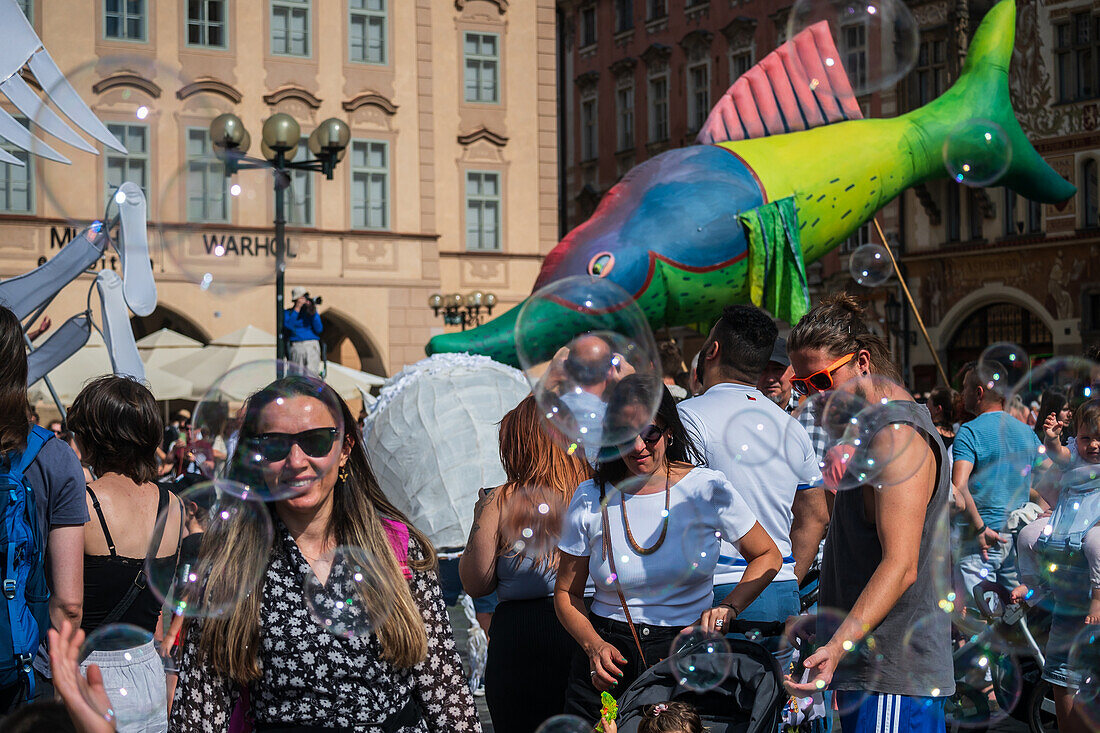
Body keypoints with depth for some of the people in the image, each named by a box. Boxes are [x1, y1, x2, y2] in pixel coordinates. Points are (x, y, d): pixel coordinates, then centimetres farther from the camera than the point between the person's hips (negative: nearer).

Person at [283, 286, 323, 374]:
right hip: (295, 346, -1)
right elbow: (288, 326, -11)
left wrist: (313, 313, -10)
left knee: (312, 374, -12)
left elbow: (319, 329, 2)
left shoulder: (312, 310, 12)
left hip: (312, 347, 1)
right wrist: (297, 308, -10)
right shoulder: (288, 313, 9)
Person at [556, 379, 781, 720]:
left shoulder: (708, 489, -5)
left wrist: (729, 607, -9)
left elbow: (768, 556, 8)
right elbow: (566, 593, 7)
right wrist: (594, 646, -11)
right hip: (609, 659, 1)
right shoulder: (590, 499, -2)